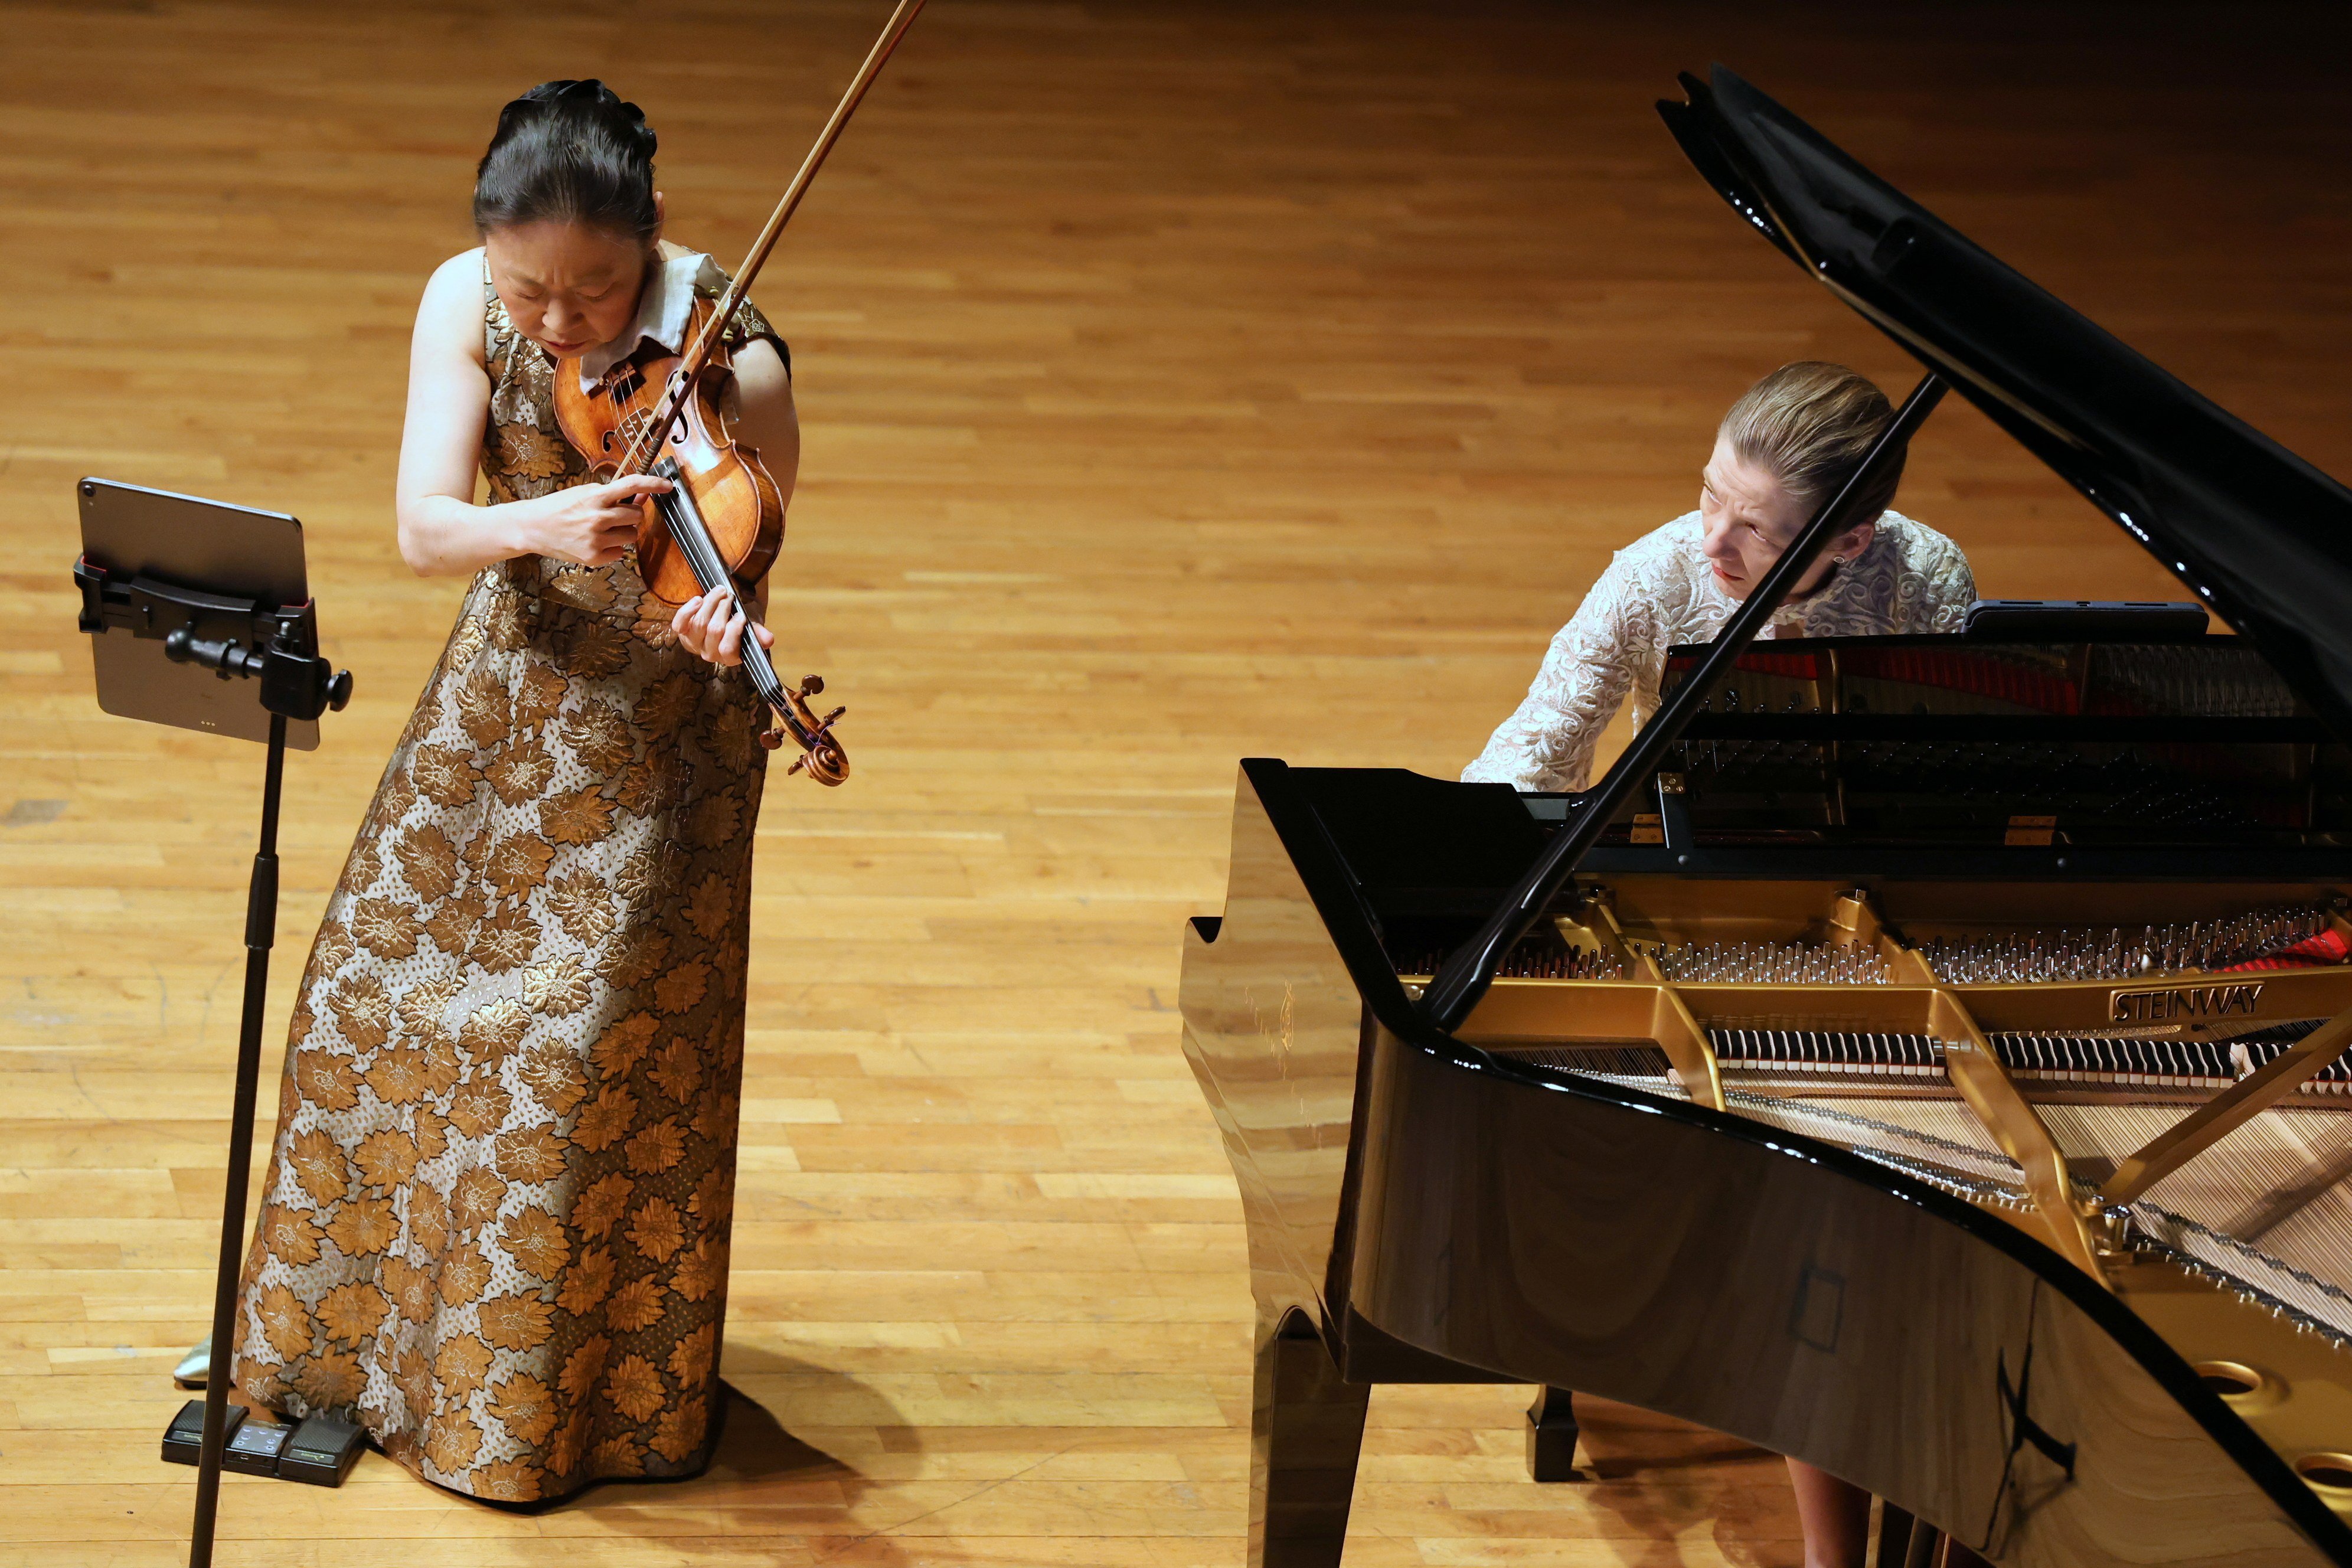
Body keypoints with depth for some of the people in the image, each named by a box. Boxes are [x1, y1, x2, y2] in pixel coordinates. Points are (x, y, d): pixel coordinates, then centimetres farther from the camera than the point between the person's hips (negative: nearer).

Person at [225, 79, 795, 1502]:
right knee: (386, 980, 12)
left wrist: (725, 626, -42)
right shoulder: (465, 303, -14)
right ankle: (350, 1320, 34)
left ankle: (550, 1397, 14)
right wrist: (535, 526, -39)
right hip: (514, 675, 5)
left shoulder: (731, 363, -25)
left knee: (586, 1045, -6)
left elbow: (742, 568, -18)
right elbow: (425, 529, -18)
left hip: (657, 713, -5)